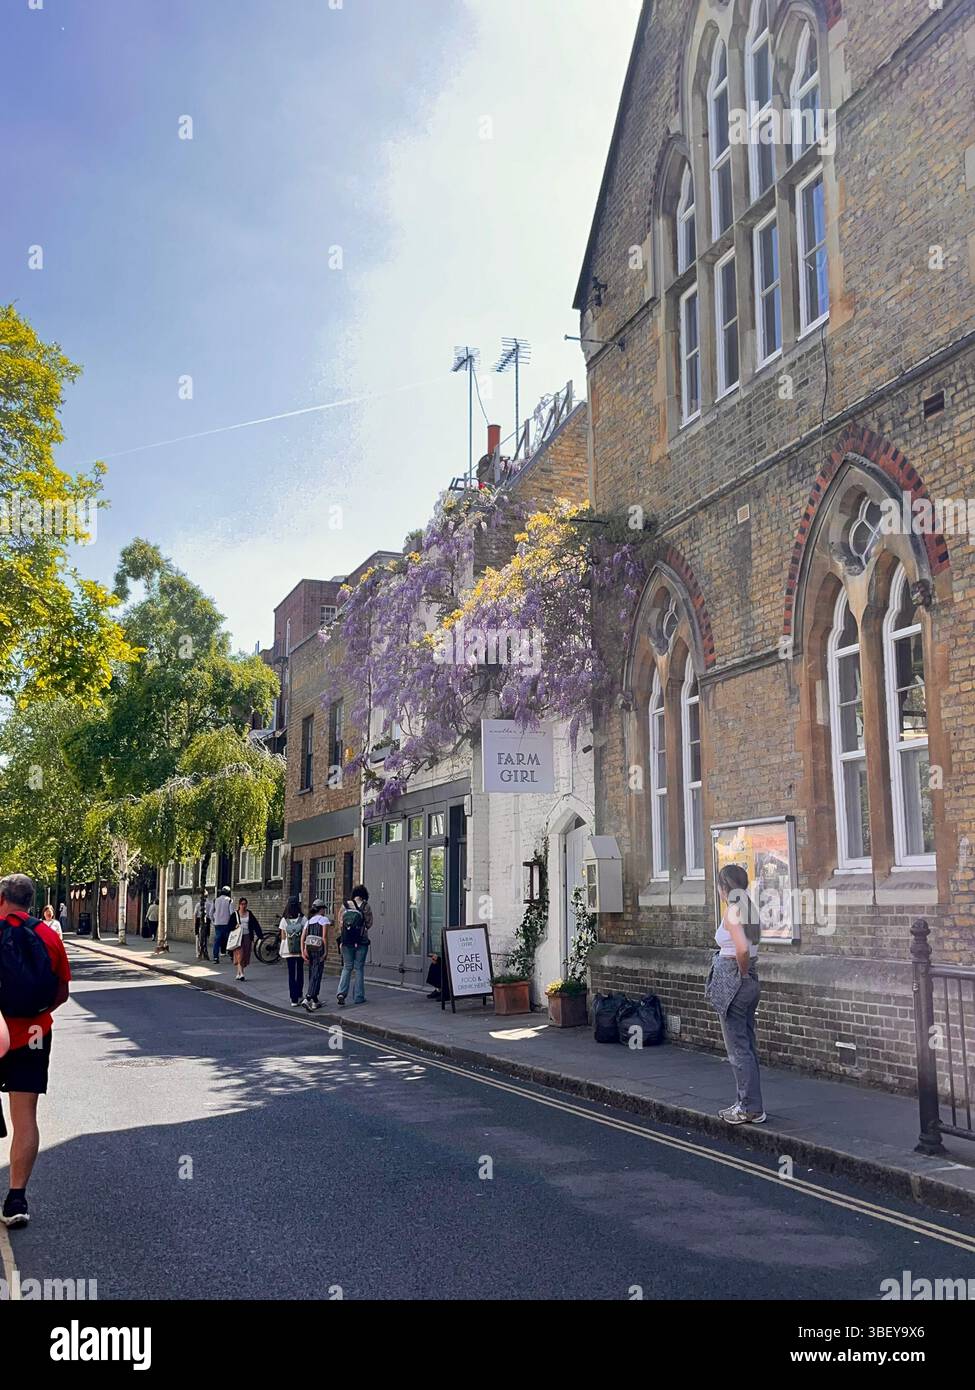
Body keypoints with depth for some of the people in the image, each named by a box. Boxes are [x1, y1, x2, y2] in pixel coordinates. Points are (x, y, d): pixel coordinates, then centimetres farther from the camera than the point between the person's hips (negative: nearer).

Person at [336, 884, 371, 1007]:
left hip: (346, 940, 2)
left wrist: (341, 940, 14)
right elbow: (369, 923, -2)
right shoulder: (365, 906, -6)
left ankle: (341, 993, -8)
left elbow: (340, 923, 5)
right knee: (359, 968, 8)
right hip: (361, 941, -2)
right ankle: (358, 997, 11)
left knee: (347, 967, 10)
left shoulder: (345, 905, 2)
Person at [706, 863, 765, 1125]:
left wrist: (743, 972, -14)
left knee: (738, 1048, 0)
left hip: (732, 981, -9)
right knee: (747, 1046, 15)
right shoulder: (750, 909, 9)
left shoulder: (732, 911, -17)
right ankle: (748, 1104, 22)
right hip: (750, 982, 9)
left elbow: (742, 949, -29)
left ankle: (751, 1108, 5)